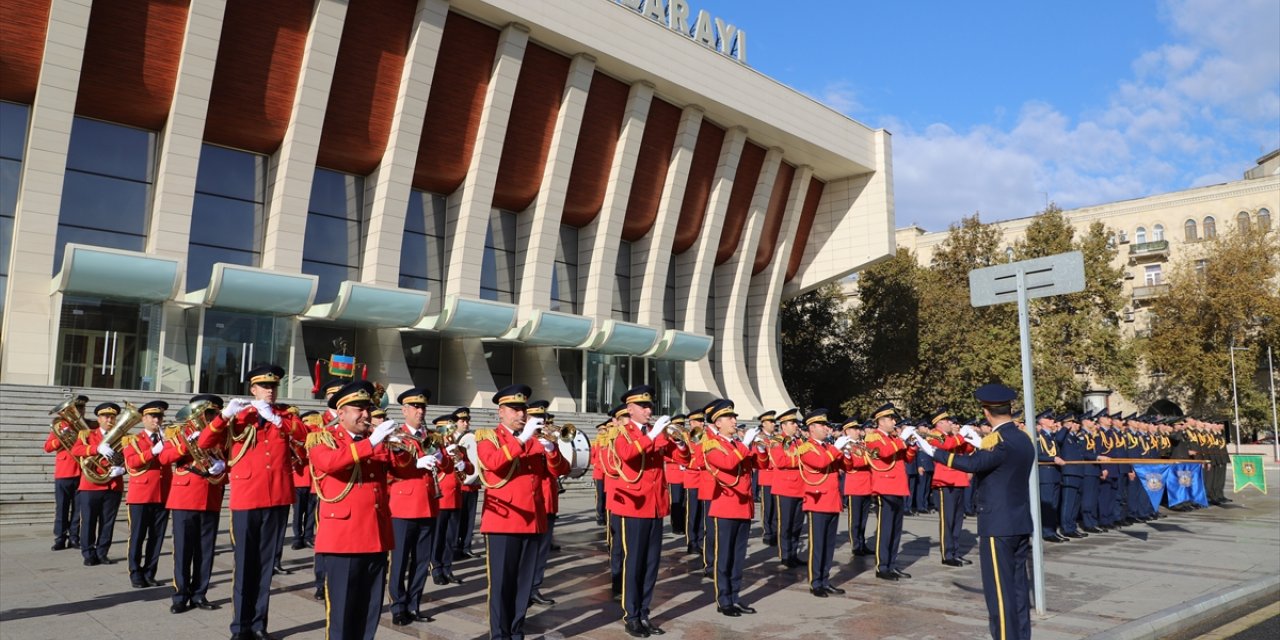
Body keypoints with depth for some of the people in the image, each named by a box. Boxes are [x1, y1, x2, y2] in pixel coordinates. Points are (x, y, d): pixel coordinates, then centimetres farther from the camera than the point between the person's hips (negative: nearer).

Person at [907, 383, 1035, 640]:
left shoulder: (997, 440, -18)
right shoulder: (1024, 438, 8)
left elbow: (971, 463, -34)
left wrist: (931, 450, -31)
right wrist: (980, 445, 24)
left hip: (998, 525, -9)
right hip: (1021, 523, 9)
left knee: (999, 588, -2)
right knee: (1018, 585, 14)